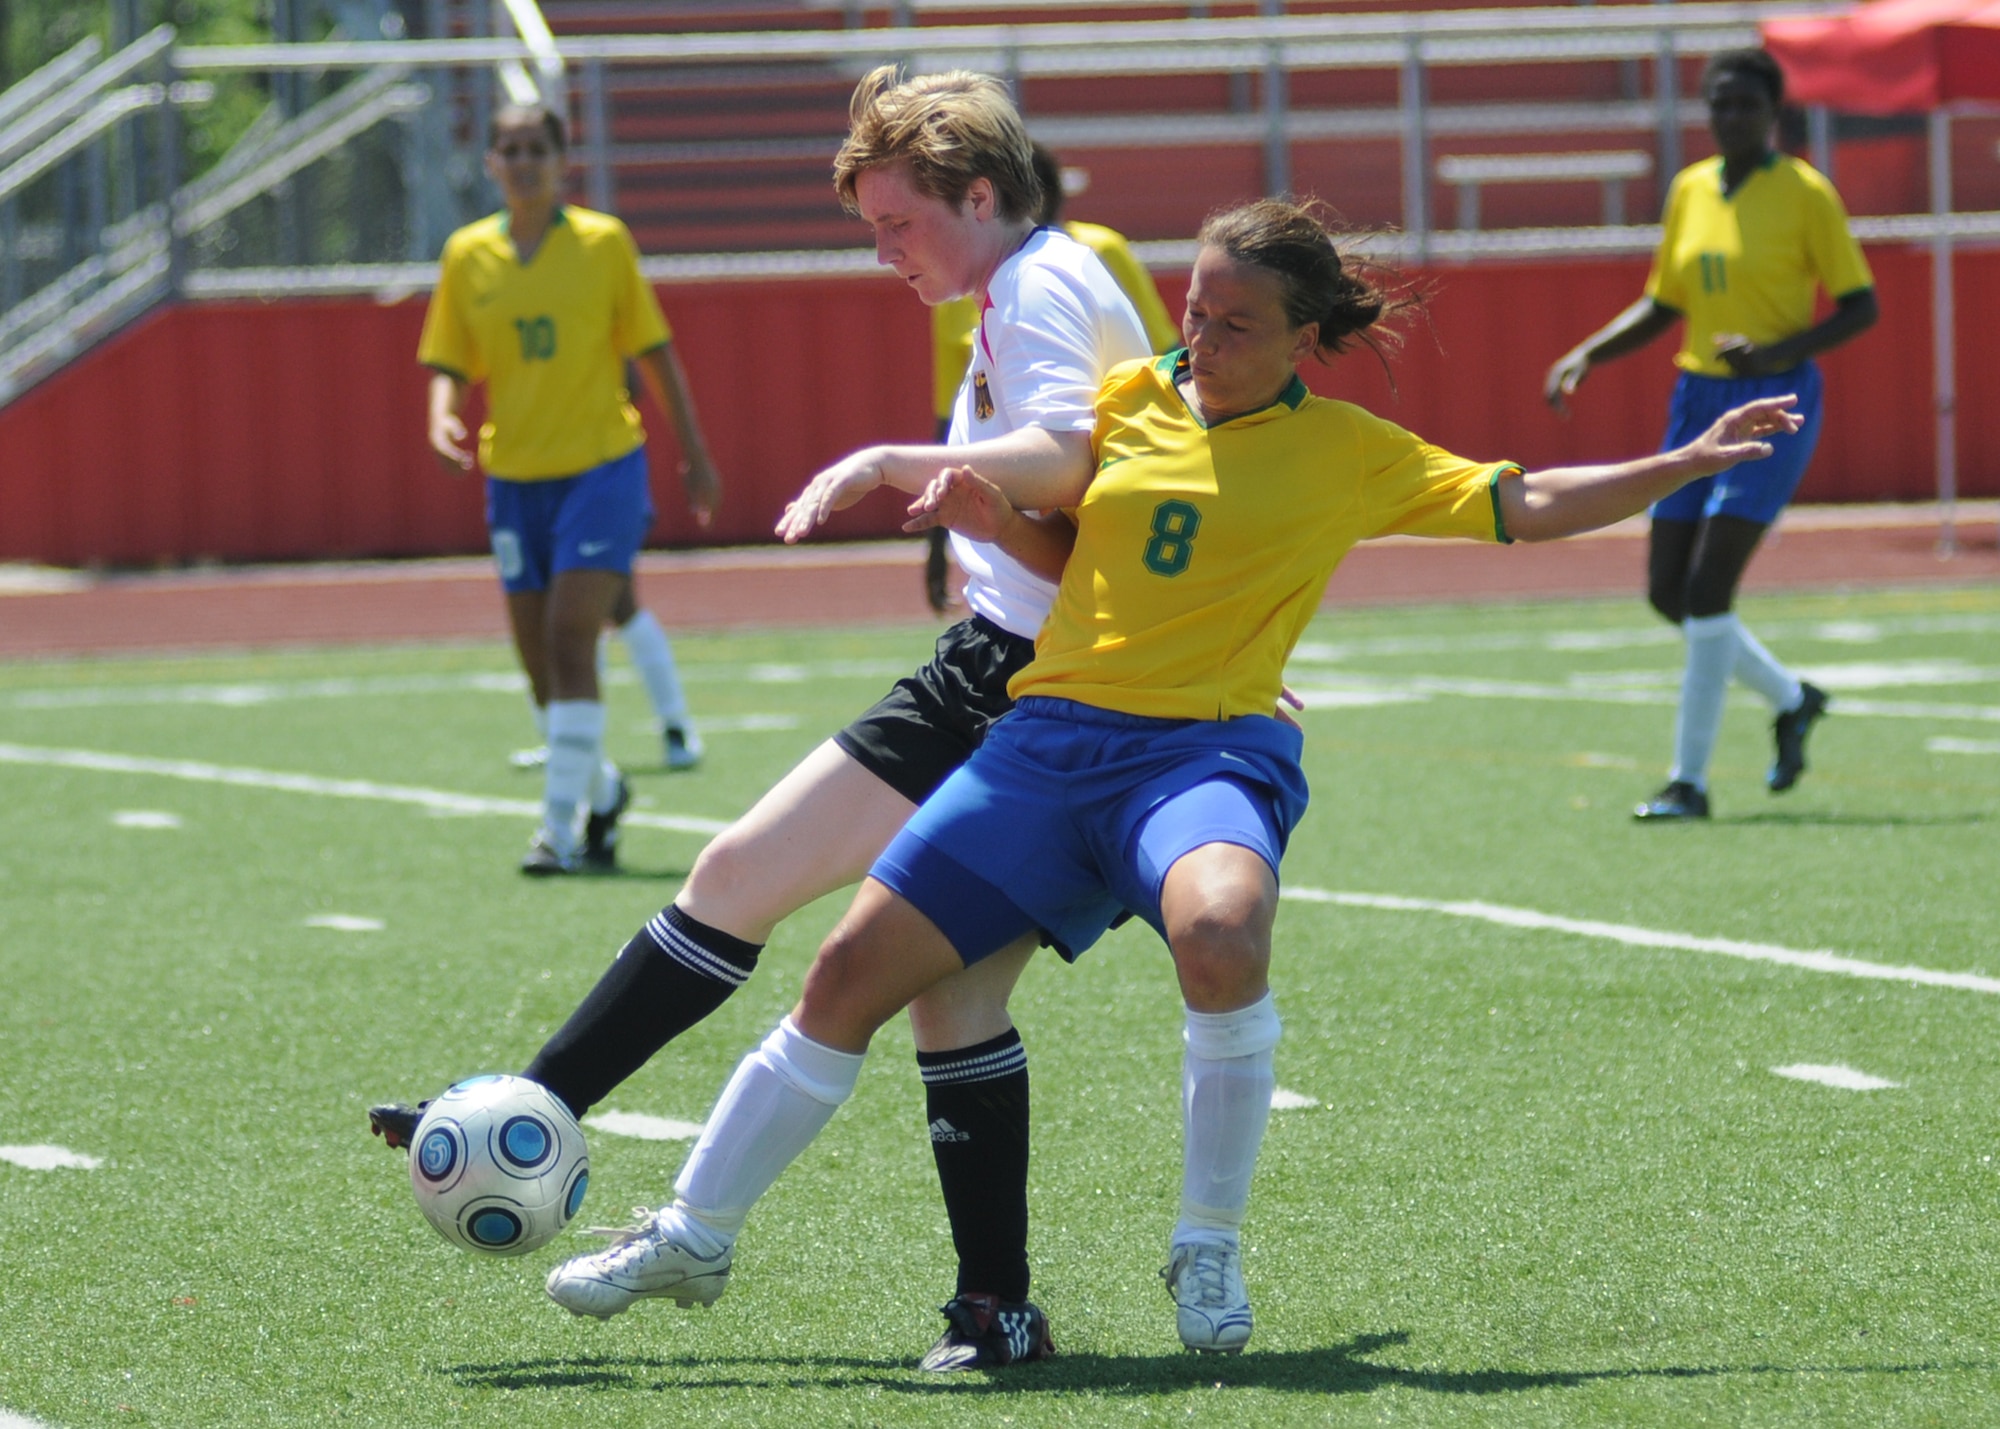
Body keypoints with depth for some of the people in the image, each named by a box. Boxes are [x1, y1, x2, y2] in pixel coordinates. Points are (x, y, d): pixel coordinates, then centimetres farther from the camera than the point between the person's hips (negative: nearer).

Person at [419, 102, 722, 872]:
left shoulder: (603, 242, -2)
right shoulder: (467, 255, 5)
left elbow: (655, 352, 4)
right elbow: (449, 365, 8)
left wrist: (695, 453, 5)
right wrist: (443, 417, -14)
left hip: (602, 465, -4)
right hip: (514, 476, 4)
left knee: (571, 639, -17)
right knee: (542, 665, 7)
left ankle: (561, 823, -15)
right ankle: (599, 787, 32)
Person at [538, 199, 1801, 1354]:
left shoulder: (1348, 453, 4)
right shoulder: (1130, 400, 11)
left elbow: (1528, 508, 5)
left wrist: (1692, 460, -2)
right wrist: (989, 517, 2)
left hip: (1208, 750, -4)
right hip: (1049, 737, 4)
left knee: (1219, 931, -38)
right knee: (854, 969, -3)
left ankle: (1212, 1252, -18)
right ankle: (694, 1238, 14)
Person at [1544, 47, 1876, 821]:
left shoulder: (1806, 195, -8)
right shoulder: (1690, 191, 9)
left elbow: (1860, 307, -7)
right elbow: (1661, 306, 17)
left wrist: (1780, 351, -21)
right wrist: (1584, 356, 4)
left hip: (1774, 405, -7)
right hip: (1698, 400, 7)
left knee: (1708, 585, -15)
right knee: (1668, 591, 6)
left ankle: (1689, 780, -7)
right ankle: (1791, 699, 29)